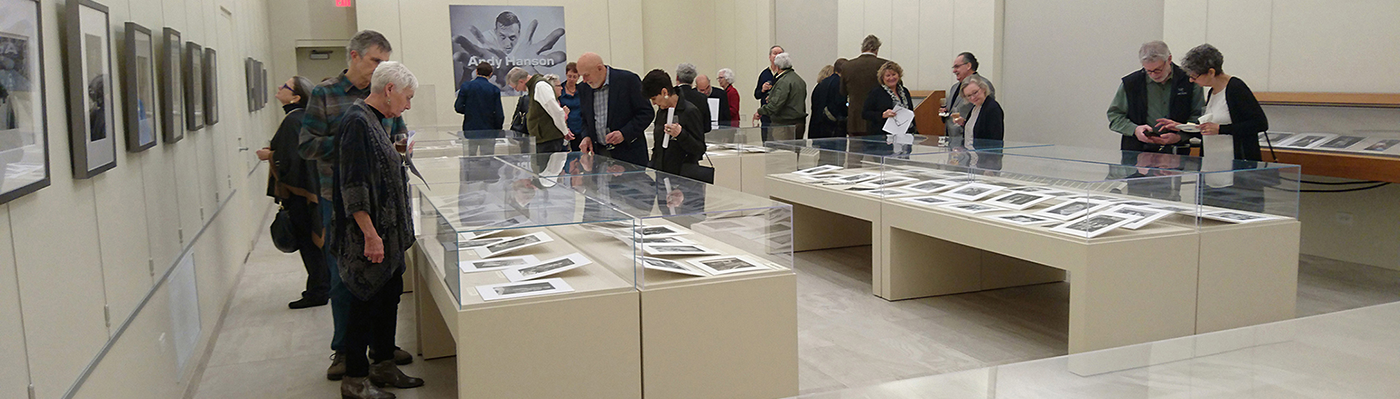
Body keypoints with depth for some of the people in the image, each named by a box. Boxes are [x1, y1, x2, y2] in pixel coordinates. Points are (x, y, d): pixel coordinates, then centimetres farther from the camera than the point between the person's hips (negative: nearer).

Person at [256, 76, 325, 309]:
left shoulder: (293, 121, -19)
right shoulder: (304, 117, 10)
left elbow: (289, 159, -23)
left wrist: (269, 155, -7)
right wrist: (275, 150, 13)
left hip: (298, 191, -9)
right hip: (309, 187, 9)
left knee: (307, 240, -1)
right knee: (314, 240, 16)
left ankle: (317, 292, 7)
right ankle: (324, 287, 25)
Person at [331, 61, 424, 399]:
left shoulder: (375, 121, 13)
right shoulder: (357, 122, -18)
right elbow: (353, 185, -23)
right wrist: (370, 234, -24)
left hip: (388, 234, 10)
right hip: (369, 236, -10)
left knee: (389, 297, 16)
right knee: (366, 303, 0)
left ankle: (383, 366, 29)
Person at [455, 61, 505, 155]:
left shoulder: (466, 86, -3)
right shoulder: (494, 90, -6)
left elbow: (459, 108, -6)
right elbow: (499, 115, -7)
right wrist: (497, 130, 7)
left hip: (470, 130, 1)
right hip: (488, 132, -1)